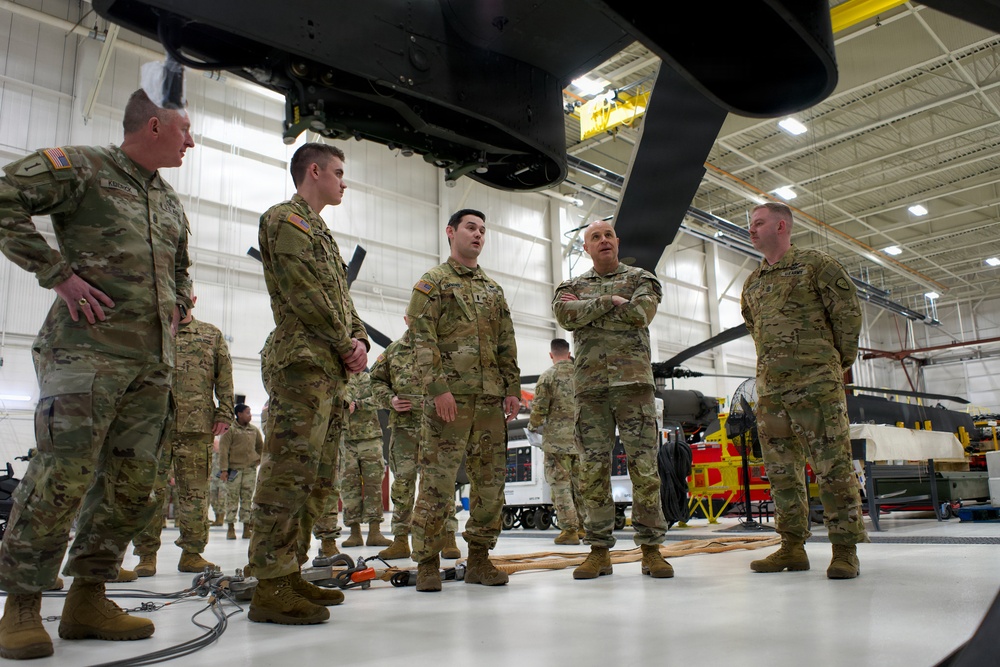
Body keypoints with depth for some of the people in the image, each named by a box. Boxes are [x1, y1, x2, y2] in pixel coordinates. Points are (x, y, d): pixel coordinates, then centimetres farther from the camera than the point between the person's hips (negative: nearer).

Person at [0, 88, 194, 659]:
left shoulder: (171, 203, 23)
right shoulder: (83, 167, 1)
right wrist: (57, 273, -13)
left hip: (153, 362, 7)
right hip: (89, 351, -7)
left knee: (131, 484, 6)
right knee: (62, 478, -9)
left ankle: (88, 599, 17)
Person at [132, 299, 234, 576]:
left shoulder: (212, 335, 15)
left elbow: (224, 377, 10)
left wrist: (224, 413, 2)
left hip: (198, 427, 0)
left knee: (195, 492, 2)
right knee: (149, 491, 0)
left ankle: (192, 553, 11)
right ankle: (146, 555, 10)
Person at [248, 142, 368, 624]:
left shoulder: (321, 233, 28)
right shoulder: (284, 219, -1)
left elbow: (342, 299, 23)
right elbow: (305, 294, -13)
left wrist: (359, 341, 5)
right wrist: (346, 344, -8)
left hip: (329, 369, 10)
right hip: (302, 362, -10)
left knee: (310, 475, 9)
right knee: (290, 469, -13)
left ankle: (289, 574, 16)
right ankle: (270, 588, -10)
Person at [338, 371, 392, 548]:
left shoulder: (366, 377, 9)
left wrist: (357, 404, -17)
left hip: (370, 436, 0)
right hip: (345, 439, 0)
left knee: (373, 483, -2)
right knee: (349, 485, 0)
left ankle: (374, 531, 1)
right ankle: (355, 531, 8)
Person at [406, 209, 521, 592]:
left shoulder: (493, 290, 22)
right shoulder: (433, 282, 4)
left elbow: (507, 346, 19)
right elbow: (422, 339, -7)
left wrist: (512, 388, 8)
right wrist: (438, 387, -17)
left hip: (491, 398, 6)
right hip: (450, 395, -6)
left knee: (491, 479, 6)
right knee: (438, 479, -6)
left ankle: (479, 558, 16)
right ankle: (428, 563, 4)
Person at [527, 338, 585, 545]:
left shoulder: (548, 376, -5)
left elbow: (539, 408, -7)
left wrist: (534, 426, 12)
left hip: (557, 438, -4)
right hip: (581, 438, 4)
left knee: (560, 485, 1)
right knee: (580, 484, 12)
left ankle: (569, 530, -1)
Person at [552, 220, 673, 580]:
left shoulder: (641, 279, 13)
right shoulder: (571, 287, 17)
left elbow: (640, 314, -8)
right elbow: (566, 316, -5)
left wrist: (587, 310, -3)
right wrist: (611, 300, -7)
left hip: (633, 380, -1)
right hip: (589, 385, 2)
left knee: (644, 465, -4)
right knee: (593, 469, 1)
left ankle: (651, 548, 5)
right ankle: (599, 550, 9)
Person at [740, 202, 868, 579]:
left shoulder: (815, 264, 2)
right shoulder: (752, 284, 19)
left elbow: (849, 312, 1)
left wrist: (840, 362, 4)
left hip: (817, 383, -6)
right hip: (770, 389, 6)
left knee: (832, 466, -6)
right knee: (782, 471, 6)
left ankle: (845, 549, 2)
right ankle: (793, 547, 15)